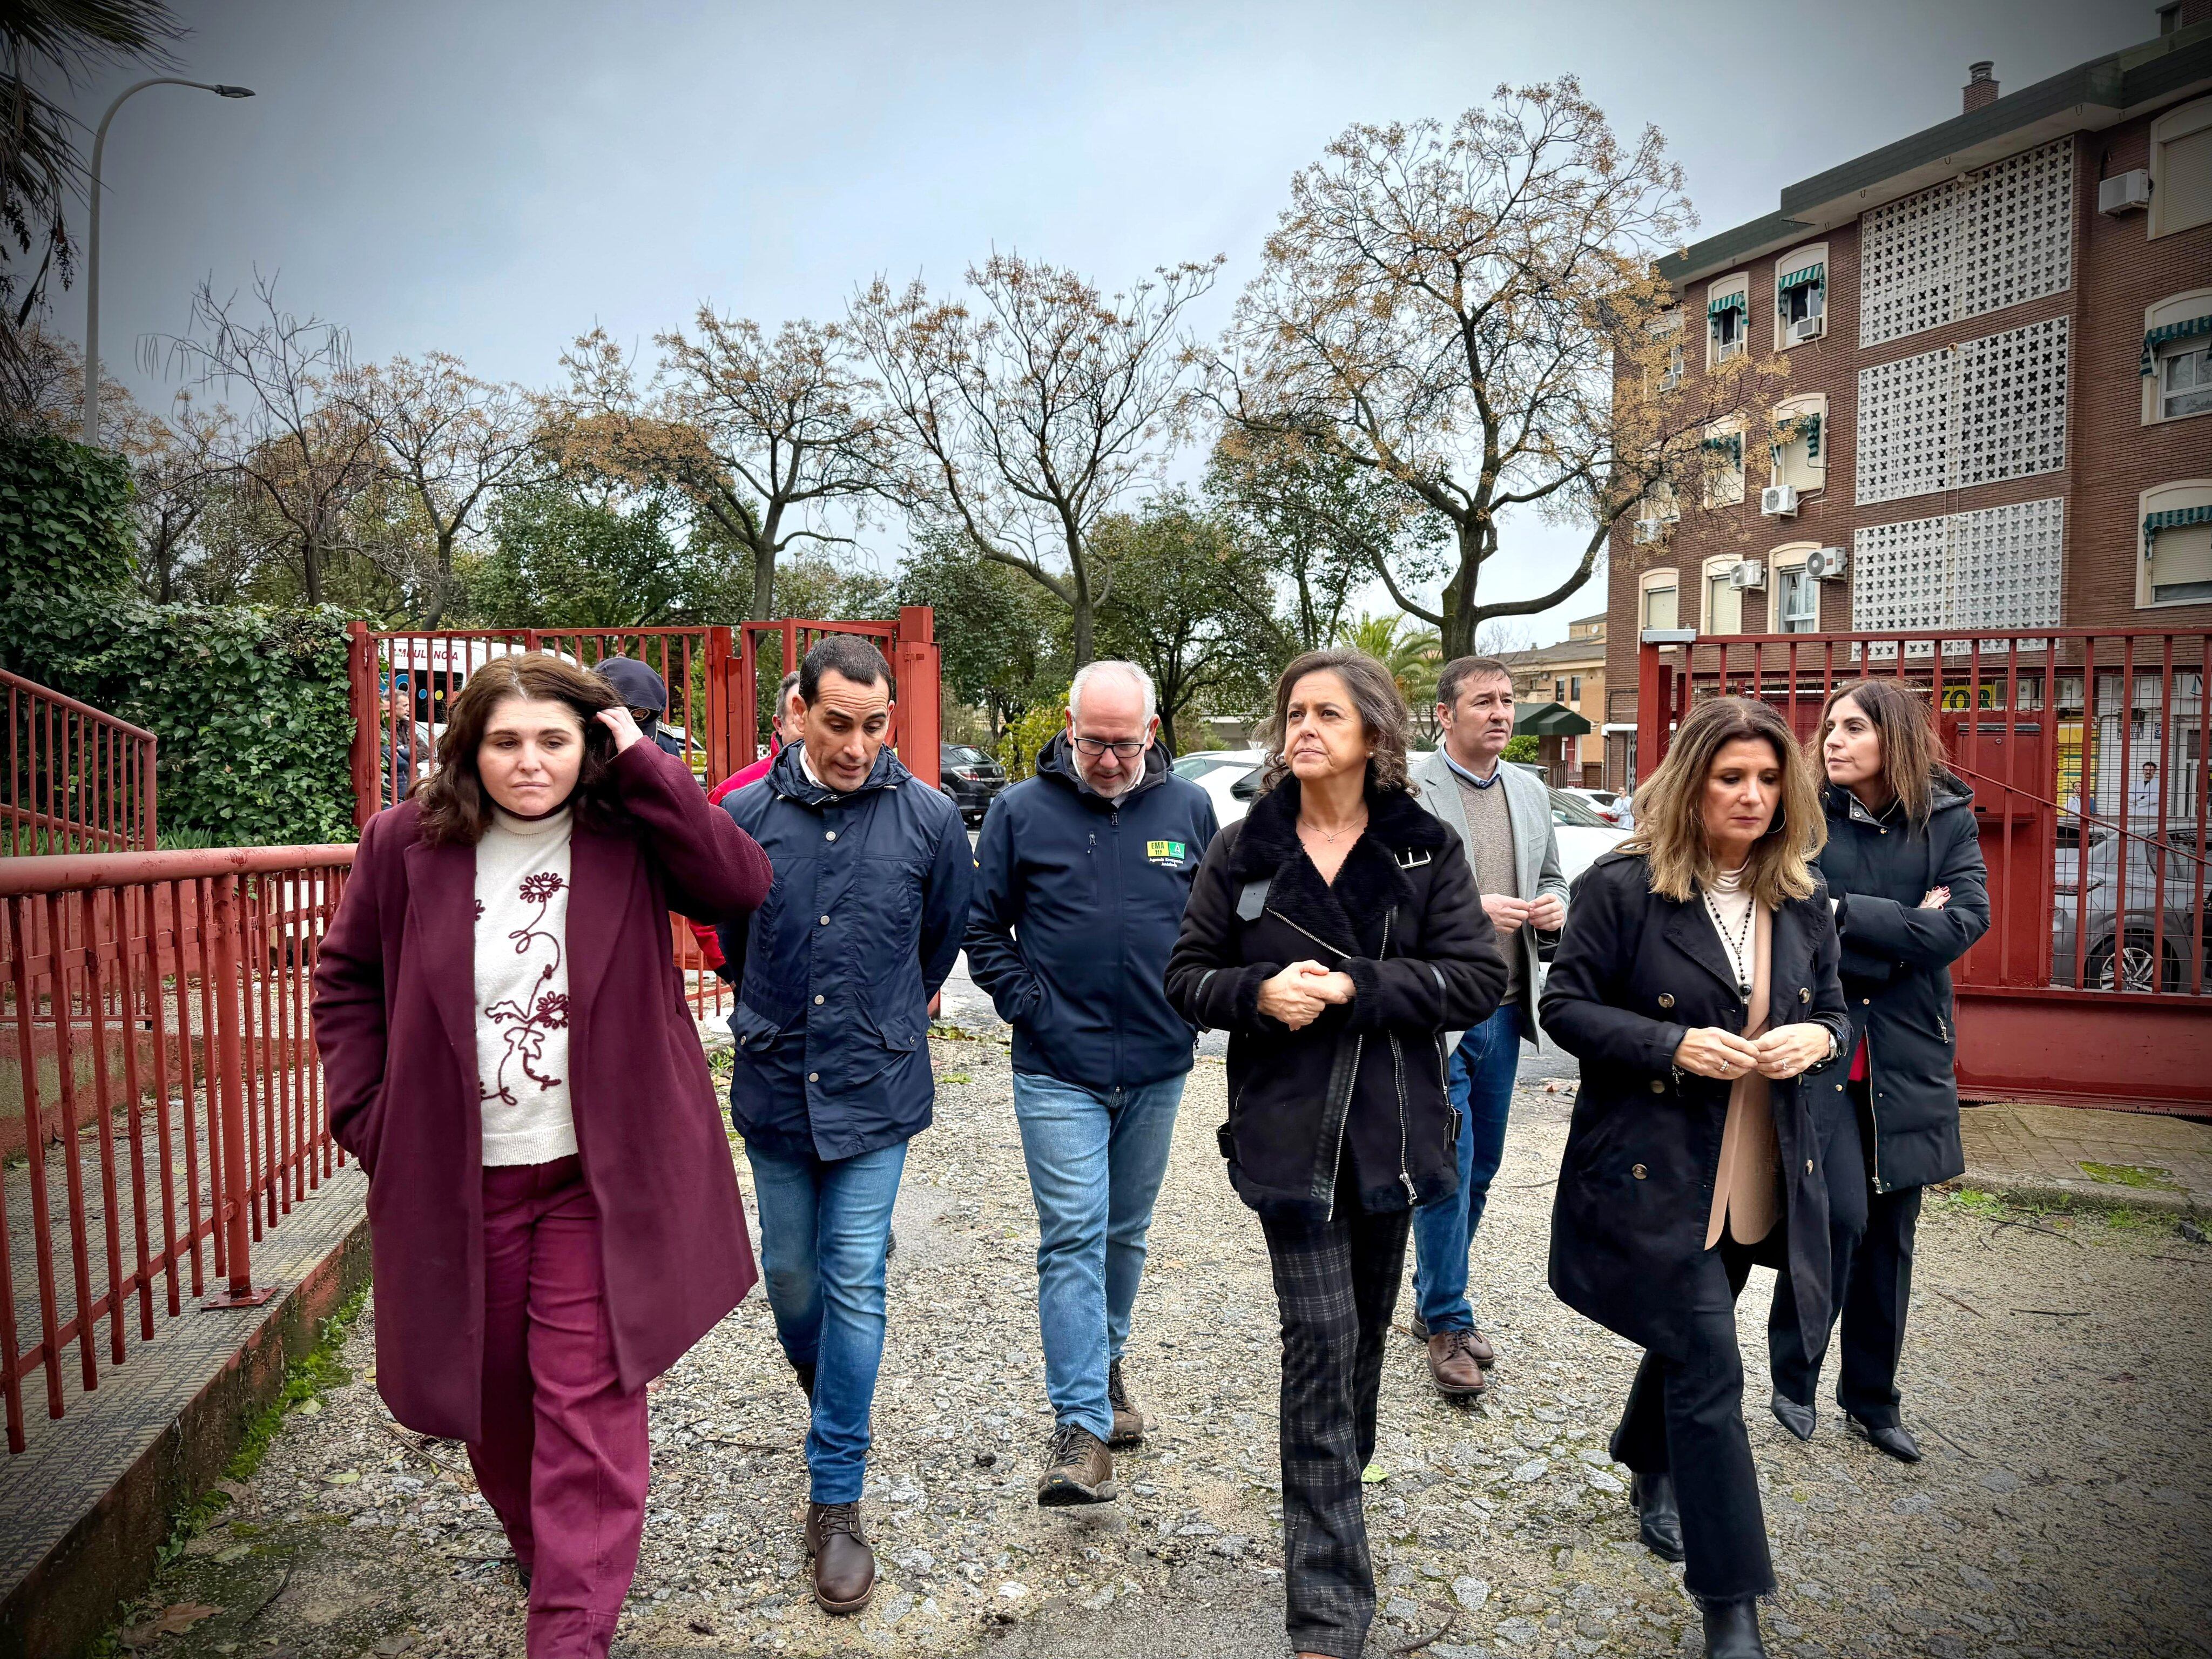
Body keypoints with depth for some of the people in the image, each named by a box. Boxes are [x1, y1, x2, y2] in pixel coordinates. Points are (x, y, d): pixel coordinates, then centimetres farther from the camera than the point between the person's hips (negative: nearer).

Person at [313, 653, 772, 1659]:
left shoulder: (629, 838, -8)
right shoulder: (408, 846, -3)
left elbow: (743, 885, -23)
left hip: (598, 1172, -3)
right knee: (487, 1385, 21)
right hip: (456, 1177, 3)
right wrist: (366, 1115, 1)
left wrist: (644, 764, -22)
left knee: (587, 1396, -1)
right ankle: (539, 1544, 48)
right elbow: (346, 981, 8)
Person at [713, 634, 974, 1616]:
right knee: (790, 1269, 15)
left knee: (854, 1284, -1)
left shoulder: (929, 818, -7)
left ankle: (836, 1501, 13)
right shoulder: (747, 815, -5)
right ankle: (817, 1379, 48)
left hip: (876, 1090, -1)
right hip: (774, 1084, 2)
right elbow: (729, 937, 11)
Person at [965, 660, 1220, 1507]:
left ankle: (1105, 1365, 39)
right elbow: (983, 929, 2)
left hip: (1157, 1068, 3)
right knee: (1073, 1238, -6)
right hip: (1058, 1070, -3)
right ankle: (1081, 1424, 0)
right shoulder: (1020, 810, -3)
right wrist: (1031, 1008, -7)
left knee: (1125, 1233, 18)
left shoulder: (1190, 808, 3)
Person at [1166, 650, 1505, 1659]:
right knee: (1321, 1338, -4)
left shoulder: (1427, 850, -1)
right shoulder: (1243, 851, 1)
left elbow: (1477, 980, -8)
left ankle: (1342, 1469, 48)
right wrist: (1258, 992, -17)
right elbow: (1188, 979, 4)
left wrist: (1354, 988, -18)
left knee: (1366, 1325, 18)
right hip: (1288, 1131, -1)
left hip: (1392, 1128, 2)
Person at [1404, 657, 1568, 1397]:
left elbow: (1550, 875, 21)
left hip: (1504, 1008, 7)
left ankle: (1436, 1301, 31)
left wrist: (1556, 905, -1)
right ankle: (1448, 1324, 11)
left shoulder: (1531, 790, 12)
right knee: (1447, 1169, -3)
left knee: (1480, 1169, 15)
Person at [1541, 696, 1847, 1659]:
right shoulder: (1621, 887, -12)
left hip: (1760, 1176, 6)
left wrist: (1815, 1038, -10)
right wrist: (1674, 1045, -23)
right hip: (1652, 1172, -6)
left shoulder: (1802, 900, 5)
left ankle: (1652, 1475, 52)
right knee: (1710, 1369, -6)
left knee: (1690, 1342, 23)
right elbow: (1565, 1008, -11)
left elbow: (1834, 1010, 14)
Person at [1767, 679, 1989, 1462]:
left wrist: (1846, 914, -17)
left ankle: (1872, 1399, 27)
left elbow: (1967, 920, -12)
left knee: (1890, 1230, 11)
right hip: (1820, 1045, -3)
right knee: (1839, 1213, -10)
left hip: (1907, 1055, 3)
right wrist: (1906, 931, -14)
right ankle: (1793, 1377, 14)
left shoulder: (1948, 819, 1)